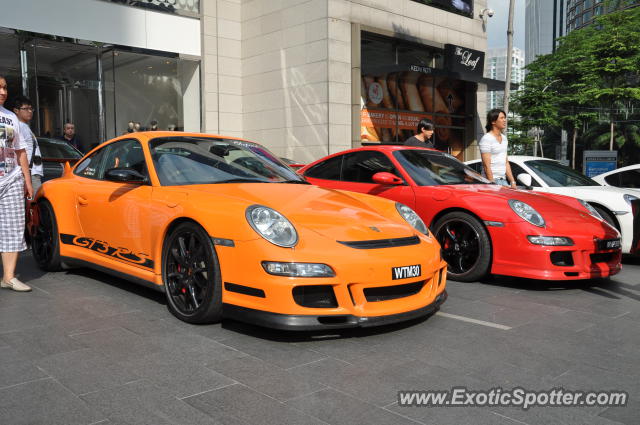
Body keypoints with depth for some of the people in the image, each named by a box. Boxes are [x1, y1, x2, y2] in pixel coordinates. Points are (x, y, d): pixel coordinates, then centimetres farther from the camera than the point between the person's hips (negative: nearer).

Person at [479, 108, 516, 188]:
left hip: (503, 180, 8)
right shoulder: (486, 139, -10)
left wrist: (512, 182, 12)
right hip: (492, 180, -8)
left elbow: (506, 163, 18)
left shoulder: (504, 138, 16)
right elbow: (487, 166, -15)